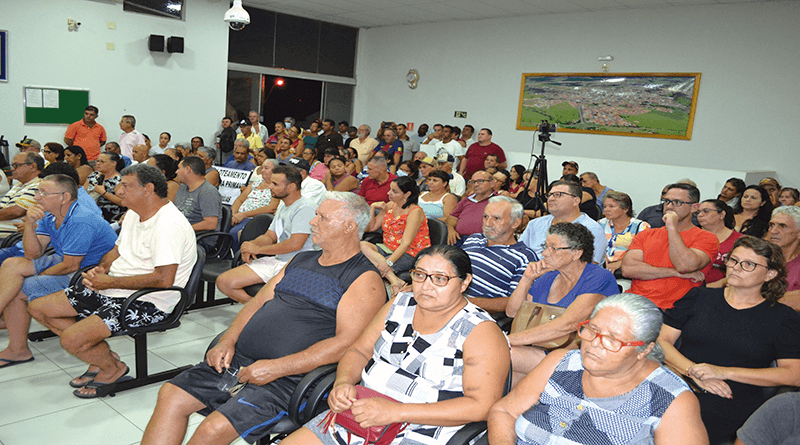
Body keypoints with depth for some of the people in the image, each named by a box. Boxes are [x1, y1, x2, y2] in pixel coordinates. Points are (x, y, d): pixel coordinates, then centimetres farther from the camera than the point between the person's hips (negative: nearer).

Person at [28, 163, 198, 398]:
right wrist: (101, 269, -1)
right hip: (111, 291, 10)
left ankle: (113, 369, 7)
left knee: (71, 339, -24)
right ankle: (101, 354, 14)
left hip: (146, 302, -10)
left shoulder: (169, 225, -22)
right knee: (38, 308, 9)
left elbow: (164, 279, -28)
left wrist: (110, 282, -19)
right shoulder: (134, 214, 11)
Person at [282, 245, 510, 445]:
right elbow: (359, 351, 15)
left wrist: (395, 412, -24)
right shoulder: (400, 305, 9)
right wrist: (343, 383, -10)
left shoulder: (481, 332, -11)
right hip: (359, 413, 6)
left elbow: (481, 406, -19)